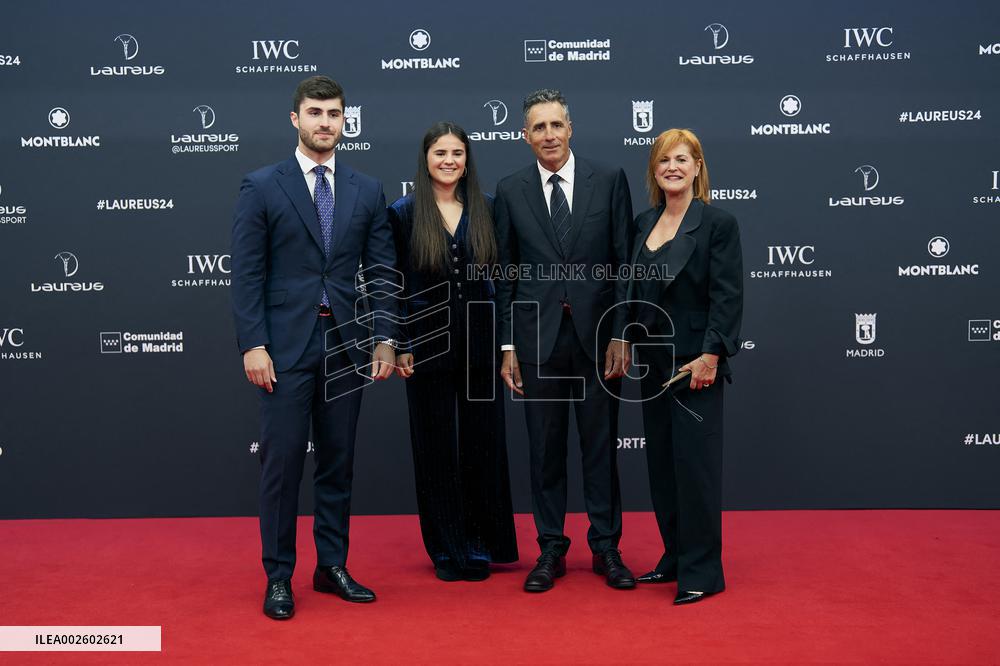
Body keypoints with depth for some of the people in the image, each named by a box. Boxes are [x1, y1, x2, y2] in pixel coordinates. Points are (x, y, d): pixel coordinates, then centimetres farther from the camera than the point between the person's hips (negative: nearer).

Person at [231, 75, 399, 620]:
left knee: (338, 462, 11)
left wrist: (385, 340, 1)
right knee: (282, 462, 0)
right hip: (286, 345, -3)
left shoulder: (367, 192, 9)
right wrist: (253, 344, -11)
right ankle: (278, 576, 13)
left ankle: (332, 566, 23)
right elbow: (247, 273, -4)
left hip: (346, 345, 3)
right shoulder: (261, 187, 0)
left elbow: (382, 272, 9)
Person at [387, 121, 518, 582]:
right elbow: (393, 285, 0)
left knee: (483, 445, 8)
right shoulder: (404, 214, -1)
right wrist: (397, 345, -4)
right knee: (436, 447, 7)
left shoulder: (486, 211, 5)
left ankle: (482, 544, 24)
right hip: (428, 345, -2)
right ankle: (447, 550, 20)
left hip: (481, 345, 2)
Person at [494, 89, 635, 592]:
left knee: (601, 444, 7)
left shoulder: (609, 181, 2)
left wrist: (621, 335, -5)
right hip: (538, 336, 1)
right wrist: (507, 345, 1)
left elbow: (624, 262, 1)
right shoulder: (510, 190, 5)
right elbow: (503, 272, 5)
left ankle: (606, 548, 20)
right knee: (544, 447, 7)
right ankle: (551, 550, 19)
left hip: (597, 332, 0)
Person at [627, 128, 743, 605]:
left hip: (694, 362, -7)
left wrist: (710, 356, -19)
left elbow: (728, 297, -13)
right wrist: (629, 346, 9)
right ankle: (675, 557, 25)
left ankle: (701, 572, 7)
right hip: (653, 361, 7)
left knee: (695, 463, -3)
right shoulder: (644, 224, 10)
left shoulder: (718, 223, -8)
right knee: (661, 462, 12)